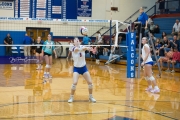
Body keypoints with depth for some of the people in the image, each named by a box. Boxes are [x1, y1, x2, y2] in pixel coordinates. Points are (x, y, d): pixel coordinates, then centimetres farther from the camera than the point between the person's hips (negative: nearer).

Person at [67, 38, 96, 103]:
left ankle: (91, 97, 18)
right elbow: (78, 49, -37)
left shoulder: (82, 46, -6)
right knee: (75, 83, -19)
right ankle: (71, 97, 1)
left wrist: (86, 48, -57)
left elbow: (85, 48, -31)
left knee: (90, 82, -2)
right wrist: (86, 48, -58)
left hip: (84, 67, 3)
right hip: (76, 68, -3)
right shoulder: (73, 48, -13)